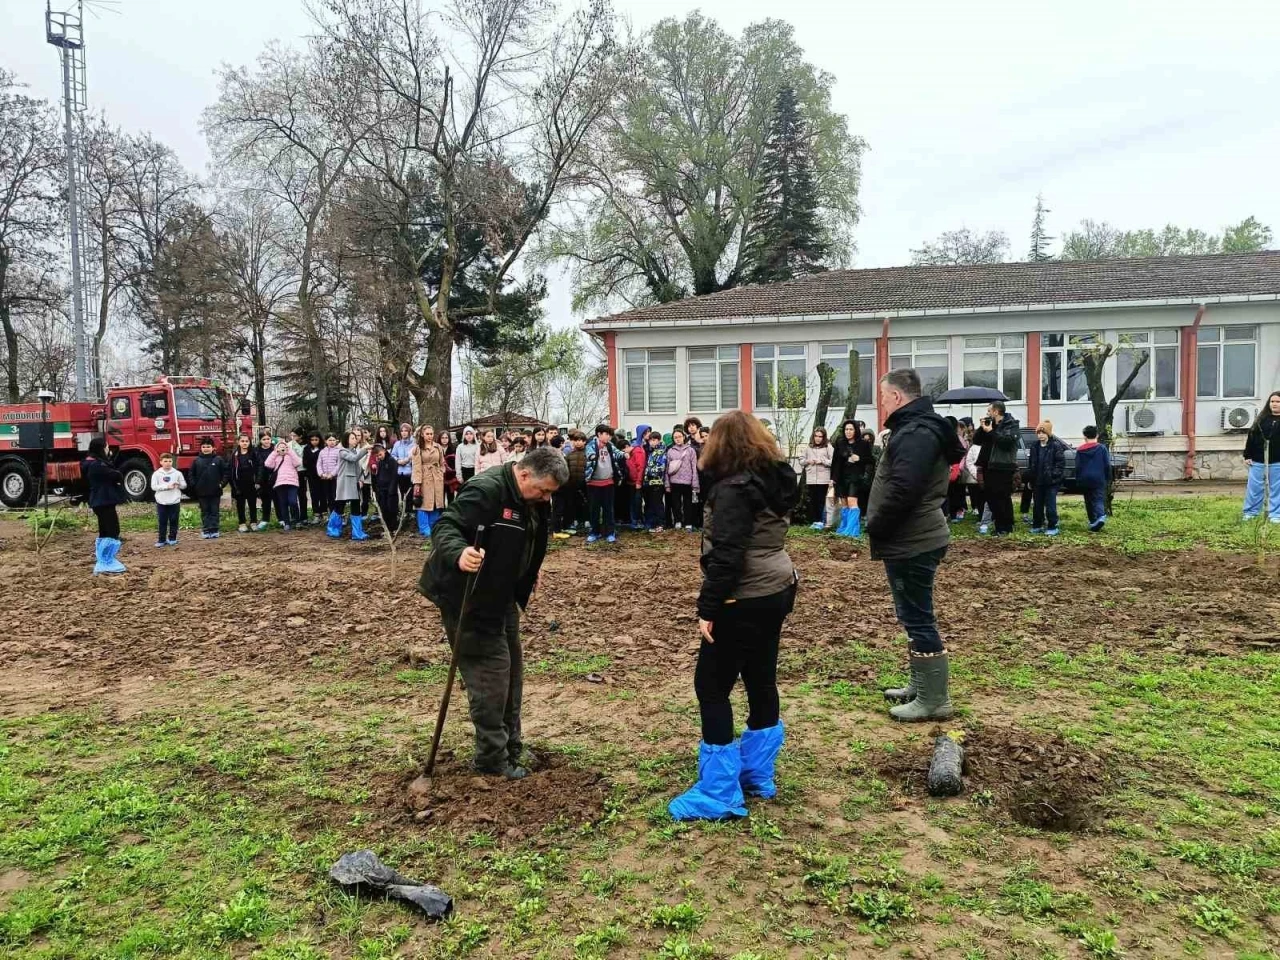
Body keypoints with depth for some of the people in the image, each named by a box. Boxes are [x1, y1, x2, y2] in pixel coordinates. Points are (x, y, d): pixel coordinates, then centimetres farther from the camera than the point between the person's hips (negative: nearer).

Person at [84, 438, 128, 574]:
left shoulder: (94, 463, 15)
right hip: (104, 502, -11)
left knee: (105, 532, 16)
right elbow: (117, 475, -17)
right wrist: (120, 477, 4)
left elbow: (110, 471, 13)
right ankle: (107, 564, -8)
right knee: (113, 532, -9)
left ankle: (102, 562, 22)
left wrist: (109, 459, -1)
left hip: (100, 502, 11)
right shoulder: (97, 465, -19)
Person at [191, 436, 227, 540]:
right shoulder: (196, 461, 4)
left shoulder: (219, 460, 0)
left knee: (215, 511, 3)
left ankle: (214, 530, 6)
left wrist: (222, 483, -5)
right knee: (205, 512, 7)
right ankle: (206, 530, 10)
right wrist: (194, 485, -1)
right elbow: (192, 474, 9)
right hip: (202, 492, 1)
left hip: (215, 491, -1)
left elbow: (225, 472, 4)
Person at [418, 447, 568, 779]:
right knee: (490, 673, -7)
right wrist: (458, 553, -51)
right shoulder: (486, 490, -25)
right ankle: (493, 760, 6)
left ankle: (511, 748, 31)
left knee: (511, 672, 16)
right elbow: (445, 527, -33)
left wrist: (529, 577, 27)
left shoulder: (529, 501, 5)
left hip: (501, 598, 10)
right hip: (467, 600, -10)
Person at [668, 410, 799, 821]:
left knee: (711, 687, -1)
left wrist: (708, 609, -18)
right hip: (776, 591, 9)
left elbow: (726, 555, -23)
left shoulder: (735, 488, -18)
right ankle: (758, 775, 28)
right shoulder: (777, 480, 8)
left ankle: (719, 794, 4)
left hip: (744, 601, -9)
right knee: (761, 681, 16)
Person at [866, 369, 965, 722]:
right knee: (915, 617, 18)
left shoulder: (916, 434, -20)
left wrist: (874, 529, -16)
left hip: (911, 543, -11)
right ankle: (921, 686, 30)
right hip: (913, 539, 11)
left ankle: (934, 700, 7)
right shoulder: (915, 428, 15)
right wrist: (880, 528, 13)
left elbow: (901, 492, -30)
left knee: (918, 619, -3)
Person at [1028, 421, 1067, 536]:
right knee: (1038, 505, 12)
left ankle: (1052, 527, 4)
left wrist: (1054, 474, -17)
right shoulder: (1035, 447, 10)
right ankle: (1037, 525, 22)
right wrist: (1030, 479, 13)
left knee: (1050, 505, -4)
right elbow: (1032, 464, 15)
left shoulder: (1056, 445, -8)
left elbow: (1061, 463, -10)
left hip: (1051, 482, -6)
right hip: (1038, 481, 6)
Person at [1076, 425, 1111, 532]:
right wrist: (1108, 479, 11)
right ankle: (1101, 517, -29)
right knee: (1099, 500, -4)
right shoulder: (1102, 448, -2)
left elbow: (1077, 467, 2)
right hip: (1099, 480, -1)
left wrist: (1078, 481, 10)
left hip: (1085, 480, 1)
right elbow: (1107, 466, 0)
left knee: (1089, 502, 12)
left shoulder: (1080, 450, 1)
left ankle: (1093, 522, 16)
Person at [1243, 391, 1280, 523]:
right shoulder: (1262, 419, 5)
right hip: (1258, 460, 2)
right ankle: (1250, 512, 16)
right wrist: (1247, 456, 2)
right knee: (1254, 487, 6)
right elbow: (1251, 437, 7)